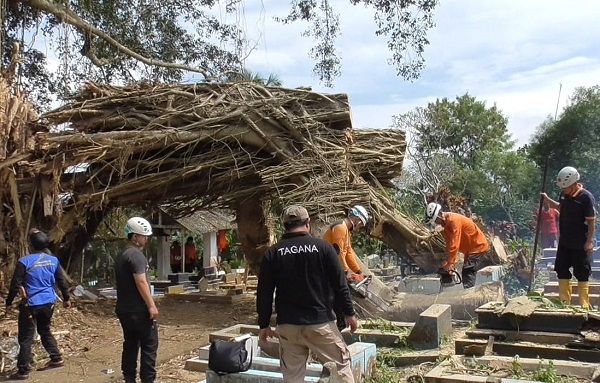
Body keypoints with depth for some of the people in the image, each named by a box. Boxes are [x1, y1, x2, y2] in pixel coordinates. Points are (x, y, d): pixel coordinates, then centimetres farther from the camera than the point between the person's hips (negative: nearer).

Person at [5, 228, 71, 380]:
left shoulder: (24, 261, -13)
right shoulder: (53, 260, 2)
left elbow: (15, 285, -10)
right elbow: (61, 281, 9)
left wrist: (8, 302, 2)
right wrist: (66, 298, 20)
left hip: (31, 305, -5)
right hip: (48, 303, 5)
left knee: (25, 338, 3)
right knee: (45, 331, 24)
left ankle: (23, 371, 6)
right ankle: (56, 358, 25)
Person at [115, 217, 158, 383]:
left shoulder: (121, 256, 14)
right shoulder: (136, 255, -16)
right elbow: (141, 283, -22)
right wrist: (152, 306, -18)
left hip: (124, 309, 9)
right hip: (139, 310, -9)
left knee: (130, 345, 13)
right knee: (149, 346, -2)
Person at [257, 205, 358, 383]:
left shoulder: (272, 253, 0)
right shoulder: (323, 247, -4)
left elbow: (264, 293, 2)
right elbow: (340, 284, -3)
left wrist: (264, 324, 11)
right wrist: (349, 313, 8)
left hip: (287, 325, 2)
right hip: (320, 322, -2)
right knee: (341, 365, 12)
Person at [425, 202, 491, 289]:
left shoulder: (453, 220, -25)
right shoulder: (445, 224, 5)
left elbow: (454, 244, -29)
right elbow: (449, 243, 4)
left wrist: (450, 263, -27)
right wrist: (450, 262, -2)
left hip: (478, 247, -10)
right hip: (470, 250, 10)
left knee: (467, 274, -17)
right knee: (467, 274, 12)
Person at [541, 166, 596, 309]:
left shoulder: (586, 197, -17)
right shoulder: (564, 194, 3)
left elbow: (591, 221, -15)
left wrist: (589, 241, -17)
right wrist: (547, 199, 11)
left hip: (580, 244, -7)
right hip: (564, 242, 7)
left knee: (582, 274, 2)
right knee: (562, 271, 12)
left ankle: (584, 305, 11)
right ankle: (564, 302, 23)